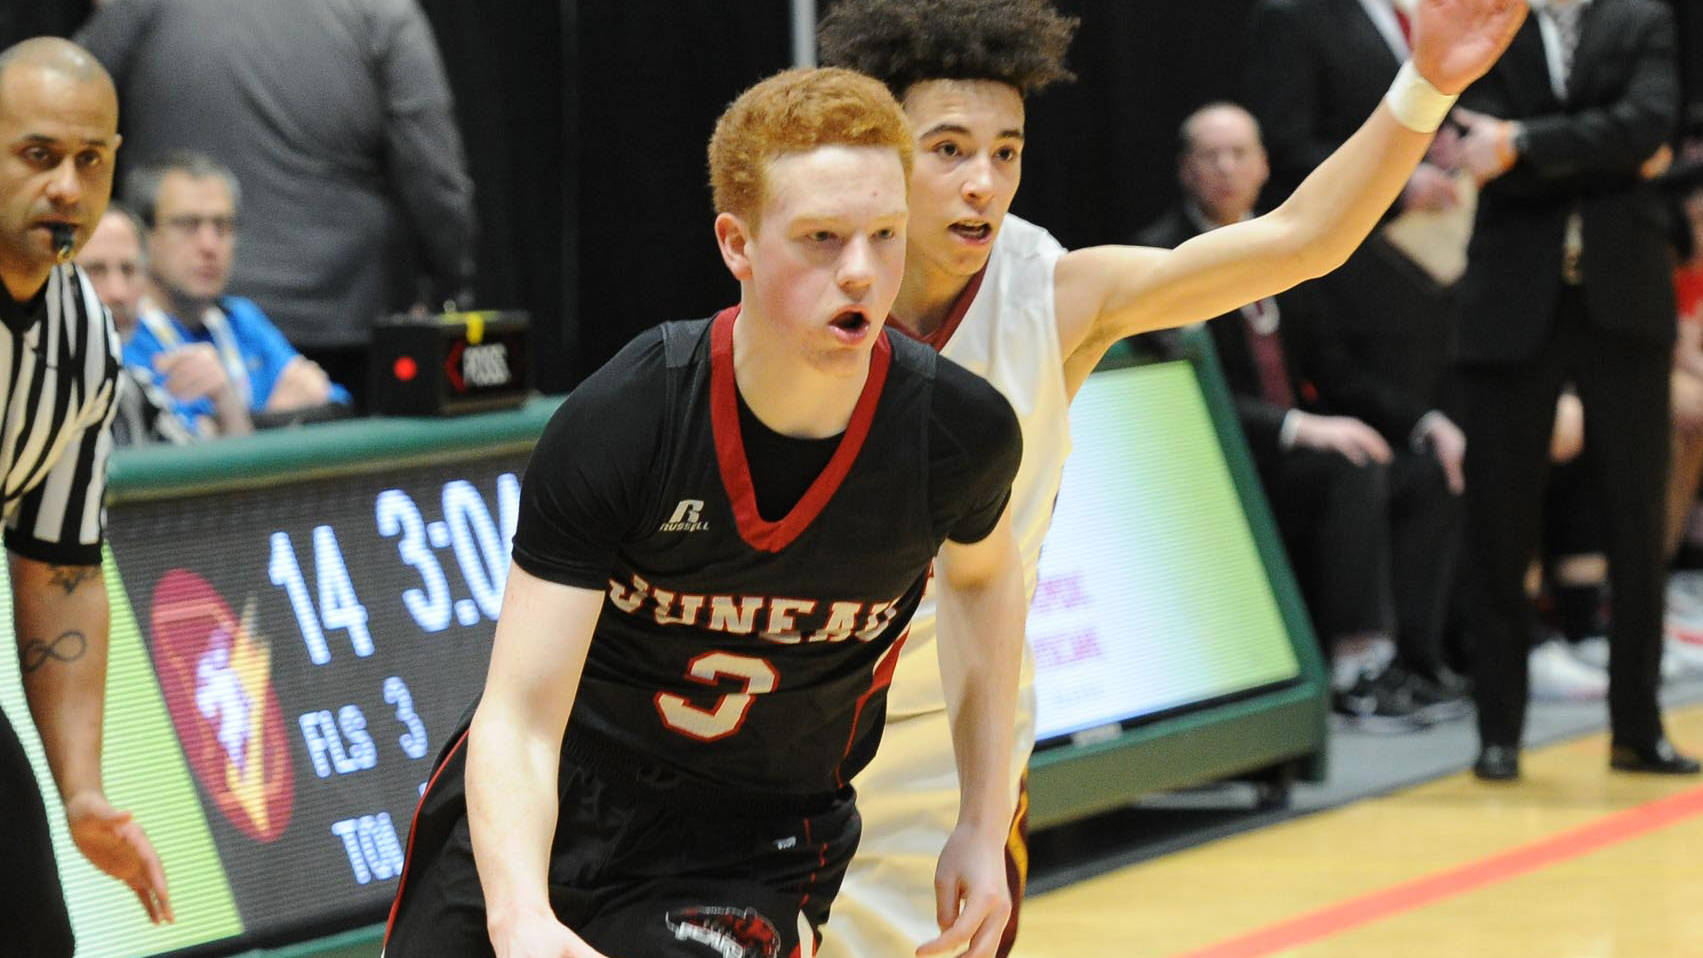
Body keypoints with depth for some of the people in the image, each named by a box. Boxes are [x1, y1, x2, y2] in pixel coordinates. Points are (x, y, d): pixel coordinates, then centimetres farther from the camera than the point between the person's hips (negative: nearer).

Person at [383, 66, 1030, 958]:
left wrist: (984, 826, 4)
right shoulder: (615, 427, -25)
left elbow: (985, 574, 8)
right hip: (539, 811, 0)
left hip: (753, 843, 0)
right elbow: (518, 722, -26)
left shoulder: (960, 433, -18)